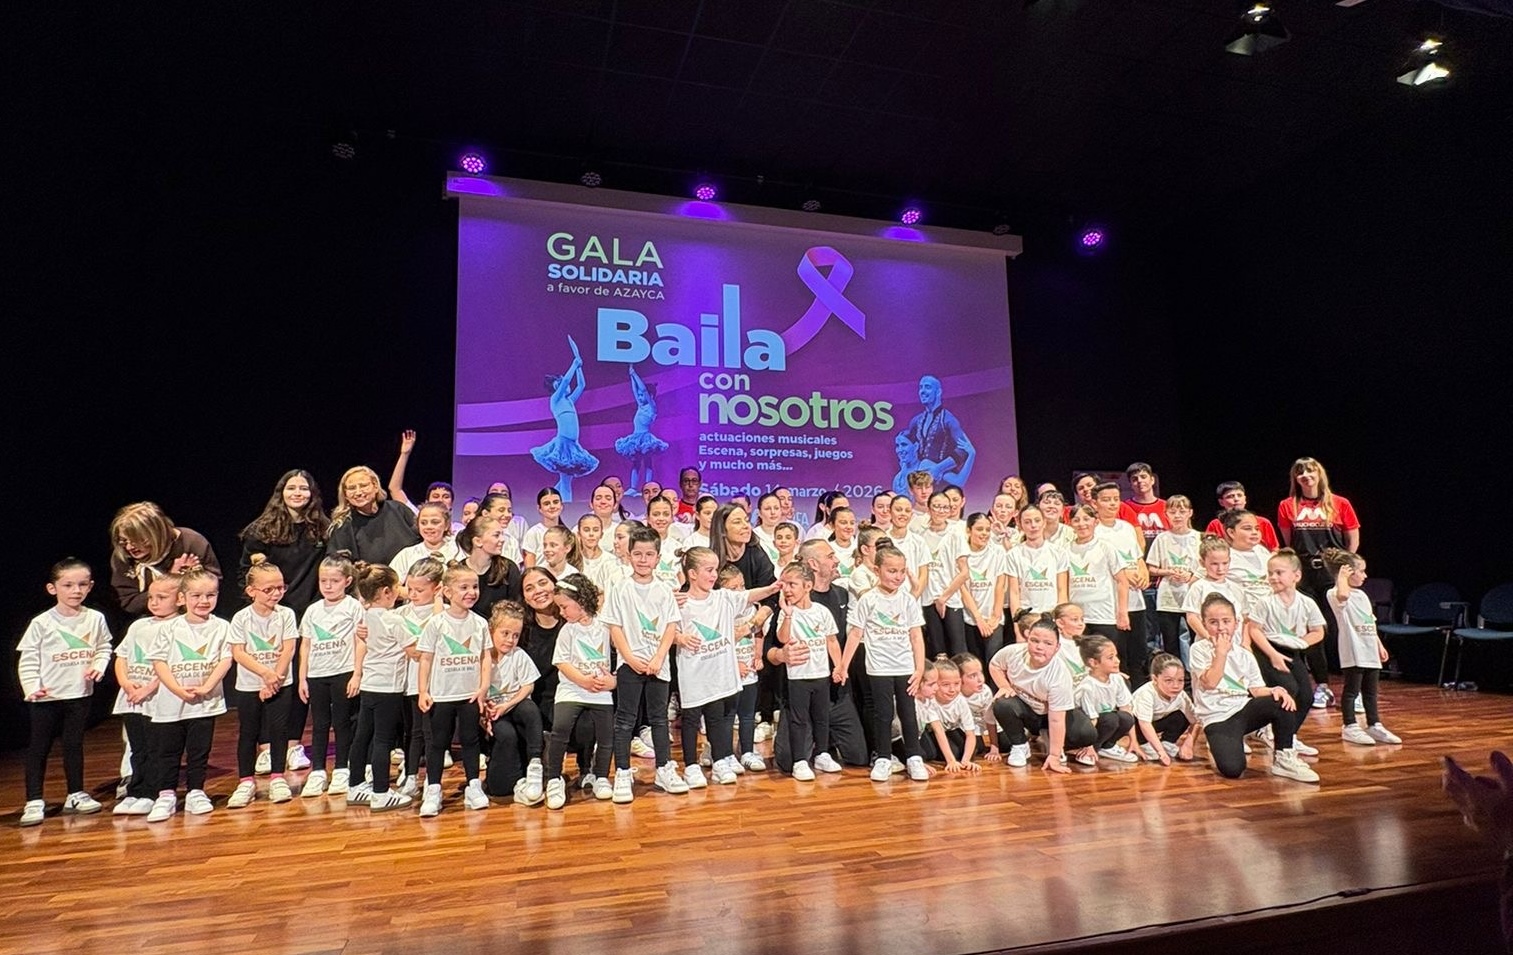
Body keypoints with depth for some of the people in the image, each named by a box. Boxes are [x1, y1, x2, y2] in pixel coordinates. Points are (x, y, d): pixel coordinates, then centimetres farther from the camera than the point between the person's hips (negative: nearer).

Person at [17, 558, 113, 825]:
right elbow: (27, 659, -8)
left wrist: (98, 666, -9)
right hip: (46, 697, -3)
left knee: (74, 745, 13)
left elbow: (104, 648, 9)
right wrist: (32, 687, -18)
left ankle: (76, 794, 24)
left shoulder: (95, 619, 0)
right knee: (38, 748, 4)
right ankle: (34, 801, 12)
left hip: (80, 694, 3)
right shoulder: (41, 623, -9)